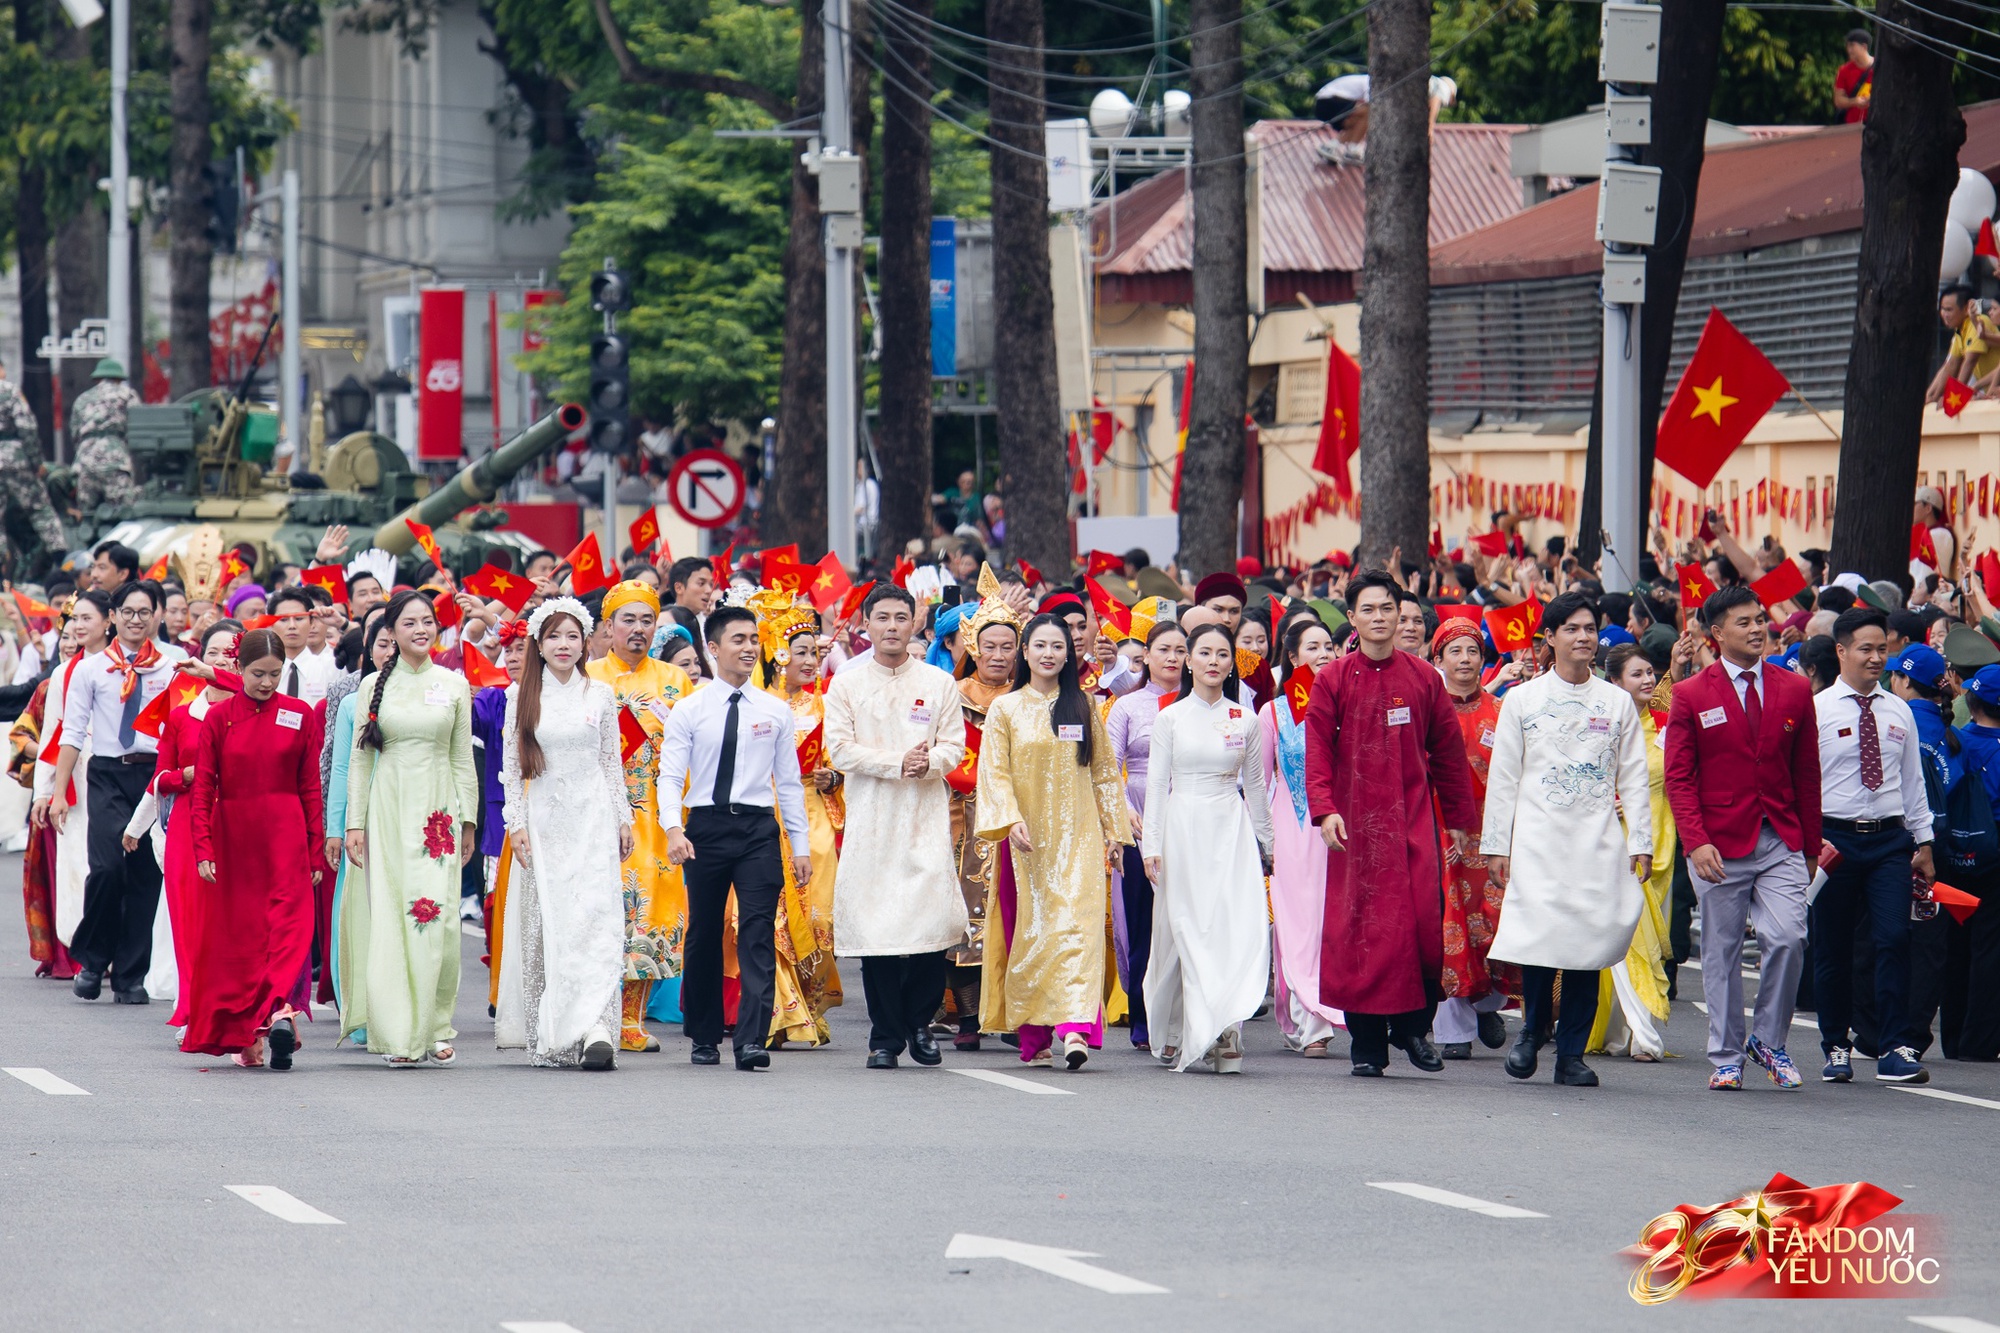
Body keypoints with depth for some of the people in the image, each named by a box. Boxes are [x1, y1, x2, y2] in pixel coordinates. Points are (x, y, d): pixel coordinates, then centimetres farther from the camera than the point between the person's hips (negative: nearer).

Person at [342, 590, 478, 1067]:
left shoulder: (454, 685, 7)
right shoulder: (377, 686, 6)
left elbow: (462, 758, 11)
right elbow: (359, 759, 7)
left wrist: (469, 821, 8)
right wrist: (355, 823, 1)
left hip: (437, 810, 0)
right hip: (389, 808, 0)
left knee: (436, 917, -8)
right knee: (390, 916, -5)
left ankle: (435, 1028, 3)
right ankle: (399, 1032, -2)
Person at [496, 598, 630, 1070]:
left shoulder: (600, 695, 7)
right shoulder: (521, 696, 5)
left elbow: (612, 761, 11)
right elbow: (512, 766, 6)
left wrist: (623, 818, 7)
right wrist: (516, 823, -1)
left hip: (592, 819, 0)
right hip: (543, 817, 0)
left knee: (596, 919, -12)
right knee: (546, 921, -1)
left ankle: (595, 1026, -20)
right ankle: (548, 1035, 6)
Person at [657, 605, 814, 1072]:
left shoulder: (775, 711, 9)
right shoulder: (689, 711, 3)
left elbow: (789, 782, 12)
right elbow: (670, 776, -2)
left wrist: (801, 844, 9)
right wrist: (673, 828, -19)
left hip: (759, 828, 0)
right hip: (706, 826, 0)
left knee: (758, 933, -11)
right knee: (703, 936, 8)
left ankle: (752, 1041, -17)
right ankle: (704, 1038, 21)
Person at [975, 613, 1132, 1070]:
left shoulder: (1084, 708, 10)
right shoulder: (1005, 709, 6)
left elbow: (1104, 772, 13)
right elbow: (995, 773, -1)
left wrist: (1114, 829, 7)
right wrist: (1012, 821, -15)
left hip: (1077, 837, 0)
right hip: (1027, 838, 0)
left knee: (1076, 925, -14)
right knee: (1029, 931, 1)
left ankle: (1076, 1028, -26)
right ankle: (1033, 1039, 9)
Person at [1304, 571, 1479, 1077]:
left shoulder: (1423, 679, 8)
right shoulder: (1333, 680, 3)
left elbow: (1448, 752, 13)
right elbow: (1317, 750, -2)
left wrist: (1460, 820, 14)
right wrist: (1325, 809, -17)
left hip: (1413, 819, 1)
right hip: (1356, 822, -1)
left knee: (1423, 919, -11)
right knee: (1359, 927, -2)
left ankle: (1414, 1025, 8)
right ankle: (1367, 1046, 5)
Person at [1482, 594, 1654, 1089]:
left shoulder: (1617, 703, 11)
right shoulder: (1522, 700, 8)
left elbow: (1633, 779, 11)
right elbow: (1502, 778, 8)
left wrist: (1640, 841, 2)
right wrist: (1495, 843, 2)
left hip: (1598, 840, 1)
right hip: (1537, 839, -1)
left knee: (1589, 939, -3)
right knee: (1539, 935, -15)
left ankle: (1572, 1052, 3)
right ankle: (1533, 1030, 8)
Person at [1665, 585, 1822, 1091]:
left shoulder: (1794, 690, 8)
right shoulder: (1691, 696, 1)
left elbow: (1807, 773, 12)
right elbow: (1679, 778, -2)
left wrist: (1811, 843, 9)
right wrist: (1696, 842, -14)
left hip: (1781, 841, 1)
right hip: (1720, 844, -1)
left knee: (1788, 939, -13)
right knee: (1722, 953, 4)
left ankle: (1769, 1041, 6)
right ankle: (1726, 1058, 14)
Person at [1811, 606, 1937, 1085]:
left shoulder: (1899, 713, 11)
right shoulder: (1817, 710, -1)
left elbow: (1913, 781, 16)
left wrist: (1924, 844, 14)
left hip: (1890, 837, 2)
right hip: (1834, 838, -2)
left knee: (1895, 939, -10)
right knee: (1832, 950, 4)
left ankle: (1895, 1052, -10)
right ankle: (1837, 1050, 16)